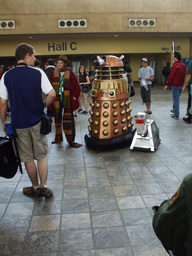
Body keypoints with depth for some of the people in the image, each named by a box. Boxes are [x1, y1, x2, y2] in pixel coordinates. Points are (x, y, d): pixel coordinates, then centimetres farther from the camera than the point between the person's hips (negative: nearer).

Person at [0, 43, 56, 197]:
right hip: (38, 121, 0)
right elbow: (52, 94, -13)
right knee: (42, 156, 14)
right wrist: (44, 106, 6)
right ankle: (44, 188, 14)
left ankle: (35, 188, 26)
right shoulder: (38, 73, -7)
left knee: (28, 158, 13)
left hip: (19, 123, 1)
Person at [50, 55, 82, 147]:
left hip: (68, 100, -3)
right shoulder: (54, 73, 2)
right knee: (57, 118, 13)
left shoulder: (70, 73, -6)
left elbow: (76, 87, -4)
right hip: (57, 100, 3)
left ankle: (71, 140, 7)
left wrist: (74, 97, -6)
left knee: (69, 119, 1)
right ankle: (58, 137, 28)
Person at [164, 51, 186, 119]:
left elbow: (171, 76, -16)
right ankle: (175, 110, 33)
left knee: (176, 99, -2)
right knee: (177, 98, 21)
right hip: (181, 85, 7)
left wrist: (167, 85, -11)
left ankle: (176, 115, 0)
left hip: (175, 85, -7)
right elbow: (185, 75, 12)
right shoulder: (183, 65, 8)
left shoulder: (175, 66, -15)